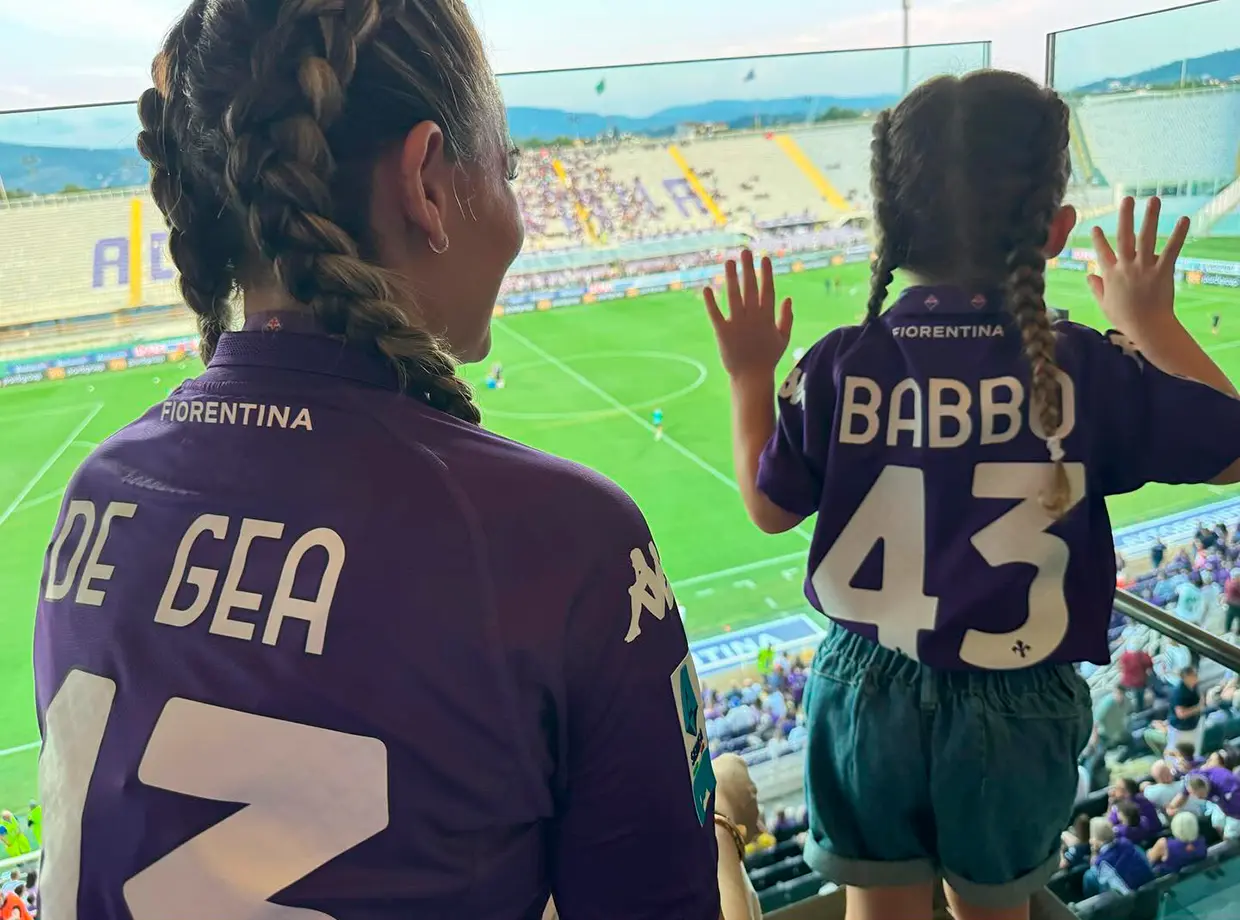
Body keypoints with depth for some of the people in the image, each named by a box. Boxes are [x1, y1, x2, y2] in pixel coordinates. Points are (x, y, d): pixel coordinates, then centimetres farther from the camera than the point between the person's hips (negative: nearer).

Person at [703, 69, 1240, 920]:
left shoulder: (840, 368, -14)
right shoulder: (1089, 368, -16)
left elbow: (769, 508, -2)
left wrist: (750, 379, 8)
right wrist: (1153, 325, 8)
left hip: (870, 695, 1)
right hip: (1017, 710, 0)